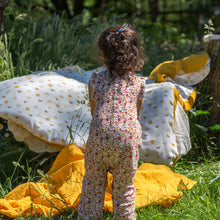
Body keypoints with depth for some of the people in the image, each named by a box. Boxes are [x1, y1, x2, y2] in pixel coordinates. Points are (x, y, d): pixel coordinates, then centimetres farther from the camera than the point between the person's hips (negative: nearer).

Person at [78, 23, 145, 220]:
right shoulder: (138, 83, 6)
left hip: (99, 137, 0)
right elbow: (137, 115, 14)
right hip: (128, 138, 0)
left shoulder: (95, 80, 5)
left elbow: (94, 112, 12)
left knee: (93, 185, 14)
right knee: (124, 188, 14)